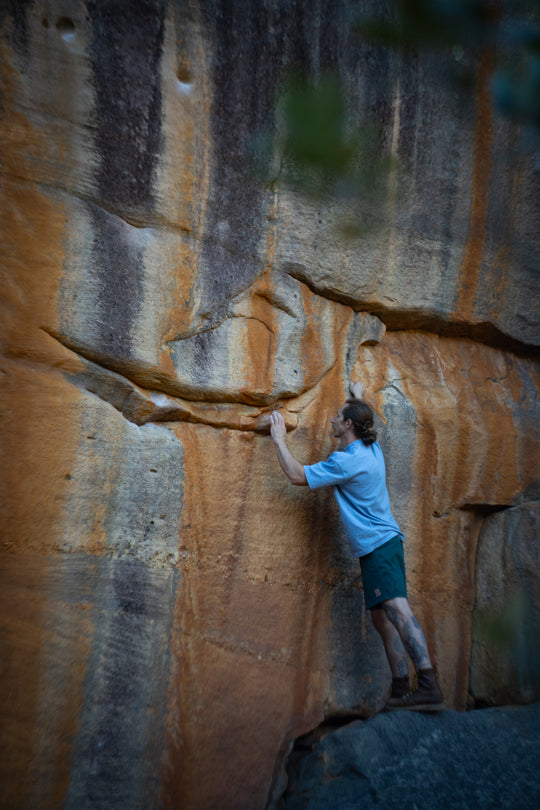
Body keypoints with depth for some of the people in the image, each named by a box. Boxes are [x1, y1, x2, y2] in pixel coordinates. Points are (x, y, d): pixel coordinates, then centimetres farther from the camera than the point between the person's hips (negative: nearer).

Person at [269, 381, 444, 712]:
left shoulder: (347, 462, -15)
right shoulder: (373, 449, 12)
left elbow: (297, 475, -11)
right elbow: (364, 421, 38)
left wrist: (280, 439, -1)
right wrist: (359, 397, 54)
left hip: (379, 544, -10)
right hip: (382, 543, 10)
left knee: (396, 608, -17)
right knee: (382, 617, 10)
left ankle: (429, 686, -22)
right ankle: (401, 689, 13)